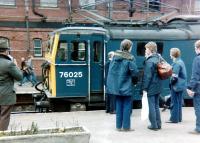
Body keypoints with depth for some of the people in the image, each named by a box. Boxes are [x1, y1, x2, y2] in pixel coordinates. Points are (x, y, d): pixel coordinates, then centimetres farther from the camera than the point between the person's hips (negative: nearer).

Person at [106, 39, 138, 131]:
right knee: (127, 106, 5)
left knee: (119, 105, 13)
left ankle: (119, 126, 18)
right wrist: (129, 75, 5)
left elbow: (110, 70, 7)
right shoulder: (130, 59, -14)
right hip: (126, 86, -5)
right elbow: (135, 72, -14)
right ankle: (126, 126, 10)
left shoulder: (115, 56, 2)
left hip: (116, 85, 5)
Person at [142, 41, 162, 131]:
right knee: (156, 106, 15)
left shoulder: (149, 61, -17)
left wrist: (144, 88, -14)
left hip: (151, 87, -8)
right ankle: (158, 124, 21)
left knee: (151, 106, 0)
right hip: (158, 87, 8)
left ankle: (154, 125, 6)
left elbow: (147, 76, -20)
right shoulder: (158, 59, 8)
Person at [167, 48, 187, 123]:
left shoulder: (176, 63, -18)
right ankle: (179, 118, 23)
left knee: (174, 103, -1)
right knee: (179, 102, 15)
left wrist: (171, 83, -6)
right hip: (181, 85, 9)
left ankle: (174, 119, 6)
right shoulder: (180, 61, 11)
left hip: (176, 86, -9)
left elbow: (174, 77, -23)